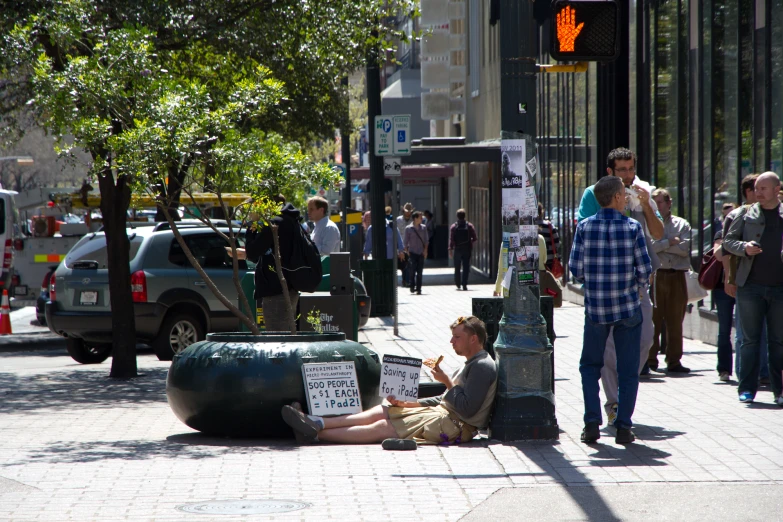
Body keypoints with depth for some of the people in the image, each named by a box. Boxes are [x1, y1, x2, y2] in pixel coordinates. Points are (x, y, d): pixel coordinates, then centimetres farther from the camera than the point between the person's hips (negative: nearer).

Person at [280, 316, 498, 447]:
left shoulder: (483, 367, -12)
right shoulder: (471, 364, 22)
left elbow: (467, 408, -22)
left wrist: (448, 382, -16)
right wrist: (407, 402, 13)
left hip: (455, 425, -10)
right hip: (443, 411, 10)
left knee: (382, 427, -13)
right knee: (382, 411, 1)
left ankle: (316, 433, -14)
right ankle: (317, 424, -6)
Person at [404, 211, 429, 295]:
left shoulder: (423, 228, 7)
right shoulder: (408, 228, -3)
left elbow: (426, 240, 11)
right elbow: (405, 241, 1)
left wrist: (425, 250, 1)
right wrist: (407, 251, -3)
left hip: (421, 253, 3)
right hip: (412, 252, -3)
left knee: (420, 272, 1)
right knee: (413, 270, -6)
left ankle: (418, 289, 6)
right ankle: (412, 287, 7)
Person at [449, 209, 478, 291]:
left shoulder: (453, 226, -3)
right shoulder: (469, 226, 0)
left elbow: (451, 239, -8)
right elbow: (475, 238, -2)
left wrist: (450, 250, -7)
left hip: (457, 249, 0)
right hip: (467, 249, 0)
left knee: (457, 268, 12)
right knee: (466, 268, 0)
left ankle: (458, 284, 19)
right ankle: (464, 284, -9)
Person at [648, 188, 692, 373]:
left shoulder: (682, 224, 12)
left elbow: (685, 248, -4)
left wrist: (659, 245, -5)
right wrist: (670, 243, -7)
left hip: (676, 277, 2)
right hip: (655, 276, -2)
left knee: (675, 322, 2)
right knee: (653, 320, -3)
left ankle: (674, 361, 7)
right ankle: (650, 360, 4)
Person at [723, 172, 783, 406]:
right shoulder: (747, 215, 5)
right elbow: (728, 240, 10)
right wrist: (744, 247, -9)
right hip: (751, 286, 0)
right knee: (750, 339, 2)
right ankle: (747, 388, 6)